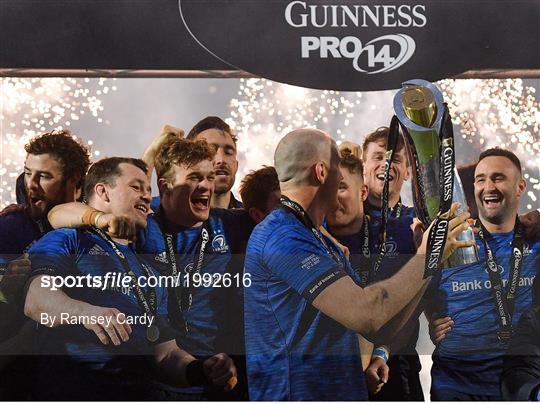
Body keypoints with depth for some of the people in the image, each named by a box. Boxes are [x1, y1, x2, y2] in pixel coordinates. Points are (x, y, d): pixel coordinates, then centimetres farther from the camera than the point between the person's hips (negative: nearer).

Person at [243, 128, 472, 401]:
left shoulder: (324, 244, 13)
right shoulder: (280, 236, -17)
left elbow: (381, 329, 10)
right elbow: (365, 314, -25)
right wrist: (426, 255, -12)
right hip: (293, 392, -9)